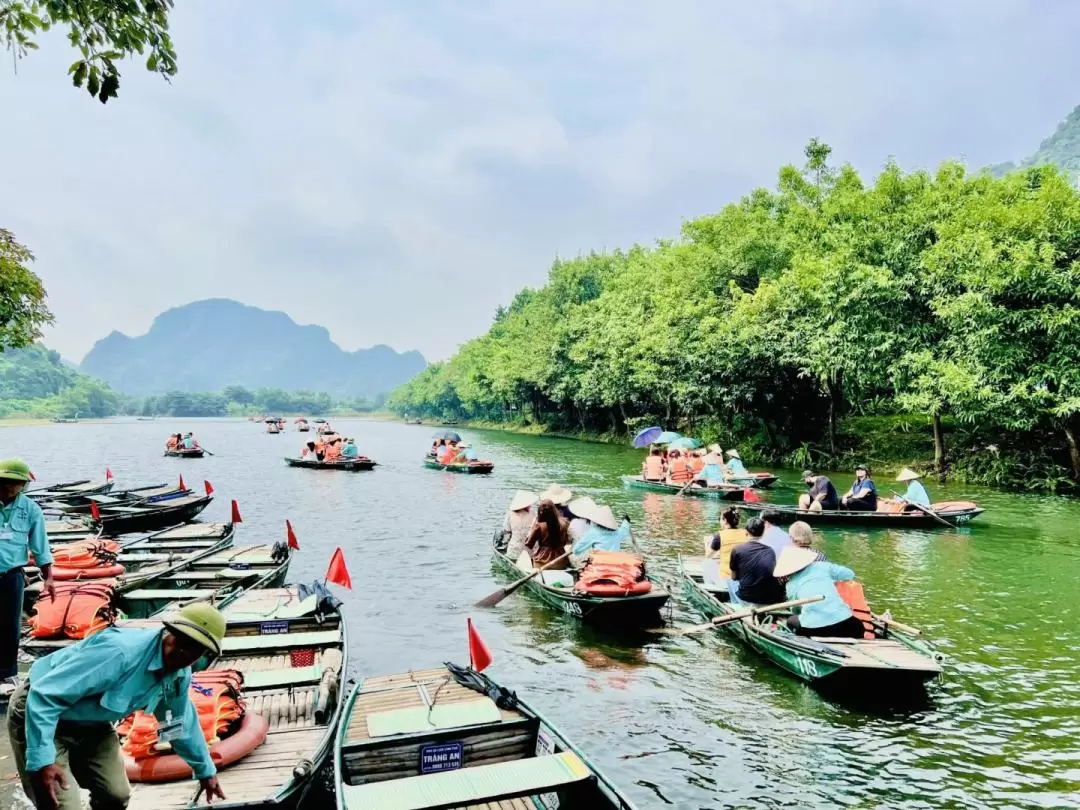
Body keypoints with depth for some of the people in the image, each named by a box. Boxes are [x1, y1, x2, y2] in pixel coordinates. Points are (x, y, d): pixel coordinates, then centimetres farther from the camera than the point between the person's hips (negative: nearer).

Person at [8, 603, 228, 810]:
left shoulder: (180, 675, -9)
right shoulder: (120, 651, -38)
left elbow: (182, 723, 10)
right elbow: (44, 696, -34)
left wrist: (206, 771, 18)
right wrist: (42, 760, -39)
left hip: (91, 726, 8)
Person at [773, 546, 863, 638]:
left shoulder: (790, 585, 16)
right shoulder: (822, 566, 14)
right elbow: (849, 574, 20)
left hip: (811, 628, 0)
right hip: (843, 621, 0)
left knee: (791, 621, 28)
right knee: (857, 626, 30)